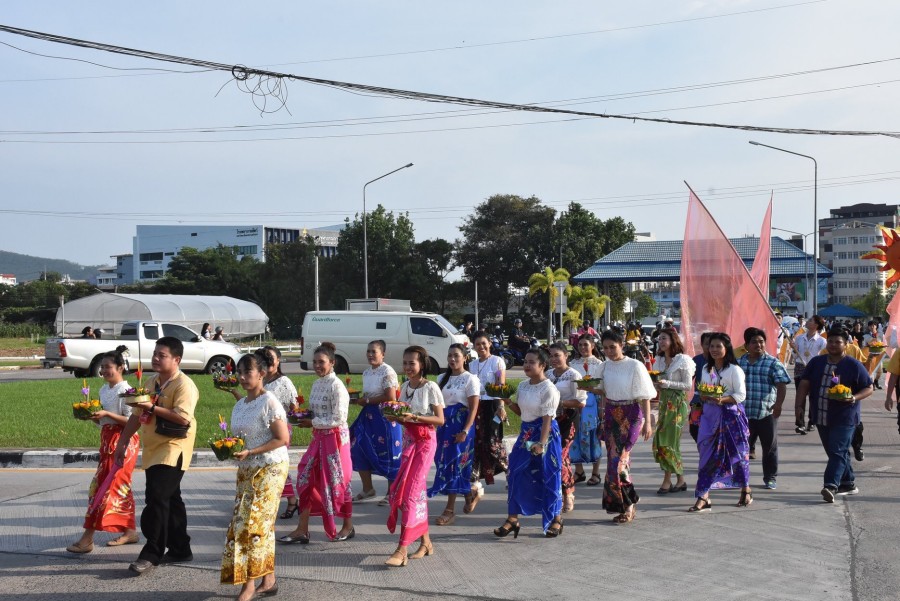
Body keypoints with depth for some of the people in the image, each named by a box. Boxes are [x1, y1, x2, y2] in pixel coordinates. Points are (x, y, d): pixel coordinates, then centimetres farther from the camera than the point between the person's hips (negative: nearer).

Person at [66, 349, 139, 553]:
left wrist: (106, 414, -23)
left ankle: (88, 538, -9)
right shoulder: (104, 390, 13)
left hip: (122, 442, -9)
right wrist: (92, 416, -1)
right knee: (120, 487, 13)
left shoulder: (125, 390, -13)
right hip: (108, 440, 9)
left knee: (106, 486, -9)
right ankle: (129, 531, 21)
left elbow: (131, 421, -17)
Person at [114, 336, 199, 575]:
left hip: (173, 449, -9)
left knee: (157, 497, -14)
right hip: (153, 449, 9)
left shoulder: (183, 385, -13)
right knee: (170, 500, 14)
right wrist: (122, 443, 16)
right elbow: (137, 415, 19)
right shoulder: (151, 383, 14)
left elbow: (183, 418, -27)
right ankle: (180, 549, 22)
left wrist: (153, 407, -26)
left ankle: (151, 554, -9)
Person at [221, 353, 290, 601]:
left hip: (269, 469, -7)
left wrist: (249, 452, -21)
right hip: (247, 470, 7)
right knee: (262, 525, 10)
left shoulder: (269, 403, -13)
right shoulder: (239, 406, 11)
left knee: (252, 523, -9)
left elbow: (283, 439, -16)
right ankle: (269, 581, 17)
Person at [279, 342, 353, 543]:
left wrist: (313, 423, -17)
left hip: (335, 438, -8)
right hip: (319, 437, 8)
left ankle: (348, 526, 21)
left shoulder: (336, 386, -16)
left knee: (337, 482, 3)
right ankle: (302, 530, 9)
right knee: (307, 478, 4)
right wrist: (303, 416, 0)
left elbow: (339, 419, -19)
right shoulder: (316, 384, 10)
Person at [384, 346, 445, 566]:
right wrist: (395, 417, -7)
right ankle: (425, 542, 22)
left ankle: (402, 550, -11)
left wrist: (414, 417, -23)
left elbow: (440, 420, -11)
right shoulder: (405, 387, 9)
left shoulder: (430, 387, -10)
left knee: (411, 490, -11)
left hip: (425, 442, -7)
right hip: (408, 440, 7)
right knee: (417, 490, 10)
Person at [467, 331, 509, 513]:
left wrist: (501, 407, -18)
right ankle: (474, 485, 5)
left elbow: (502, 386, -8)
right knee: (476, 443, 1)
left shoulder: (497, 361, -1)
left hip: (492, 405, -5)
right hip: (475, 406, 5)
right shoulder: (472, 364, 15)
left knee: (492, 443, -10)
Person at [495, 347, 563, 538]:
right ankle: (512, 519, 12)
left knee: (548, 477, 1)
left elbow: (547, 418, -19)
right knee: (515, 474, 3)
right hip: (526, 432, 7)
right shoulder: (523, 385, 7)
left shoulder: (548, 389, -15)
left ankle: (556, 520, 17)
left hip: (545, 433, -7)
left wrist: (542, 443, -26)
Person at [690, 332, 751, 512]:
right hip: (710, 415, 4)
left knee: (737, 453, 6)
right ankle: (703, 497, -6)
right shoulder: (706, 369, 12)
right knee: (707, 454, -3)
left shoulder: (734, 370, -6)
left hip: (731, 414, -4)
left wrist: (722, 399, -24)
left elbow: (741, 395, -10)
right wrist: (705, 396, -6)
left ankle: (746, 491, 27)